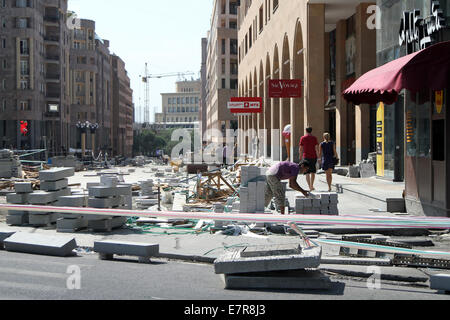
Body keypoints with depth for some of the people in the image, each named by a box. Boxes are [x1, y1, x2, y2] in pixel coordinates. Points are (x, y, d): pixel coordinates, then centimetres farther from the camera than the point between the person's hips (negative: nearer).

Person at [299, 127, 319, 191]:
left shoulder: (303, 138, 1)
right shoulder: (314, 138, -1)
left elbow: (301, 149, 0)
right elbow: (317, 148, -6)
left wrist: (300, 158, 9)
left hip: (306, 157, 0)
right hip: (313, 157, 0)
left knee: (307, 173, 5)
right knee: (313, 172, 12)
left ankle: (310, 187, -2)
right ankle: (311, 186, 4)